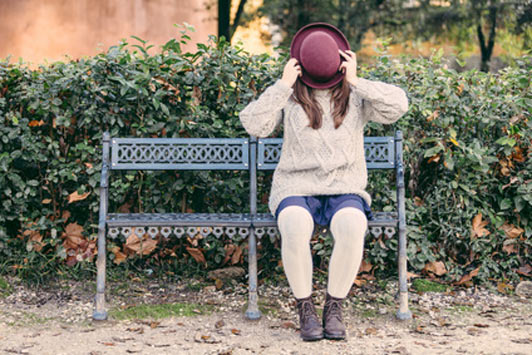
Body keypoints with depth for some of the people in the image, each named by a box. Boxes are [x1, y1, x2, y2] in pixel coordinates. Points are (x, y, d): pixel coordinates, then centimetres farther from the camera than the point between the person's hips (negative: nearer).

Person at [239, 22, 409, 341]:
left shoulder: (355, 96, 9)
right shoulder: (289, 98, 7)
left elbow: (398, 105, -7)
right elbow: (253, 124, -8)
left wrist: (356, 81, -6)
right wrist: (283, 84, -7)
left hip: (344, 190, 1)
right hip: (296, 189, 0)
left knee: (353, 227, -35)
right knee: (295, 227, -36)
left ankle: (335, 307, -14)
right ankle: (305, 308, -15)